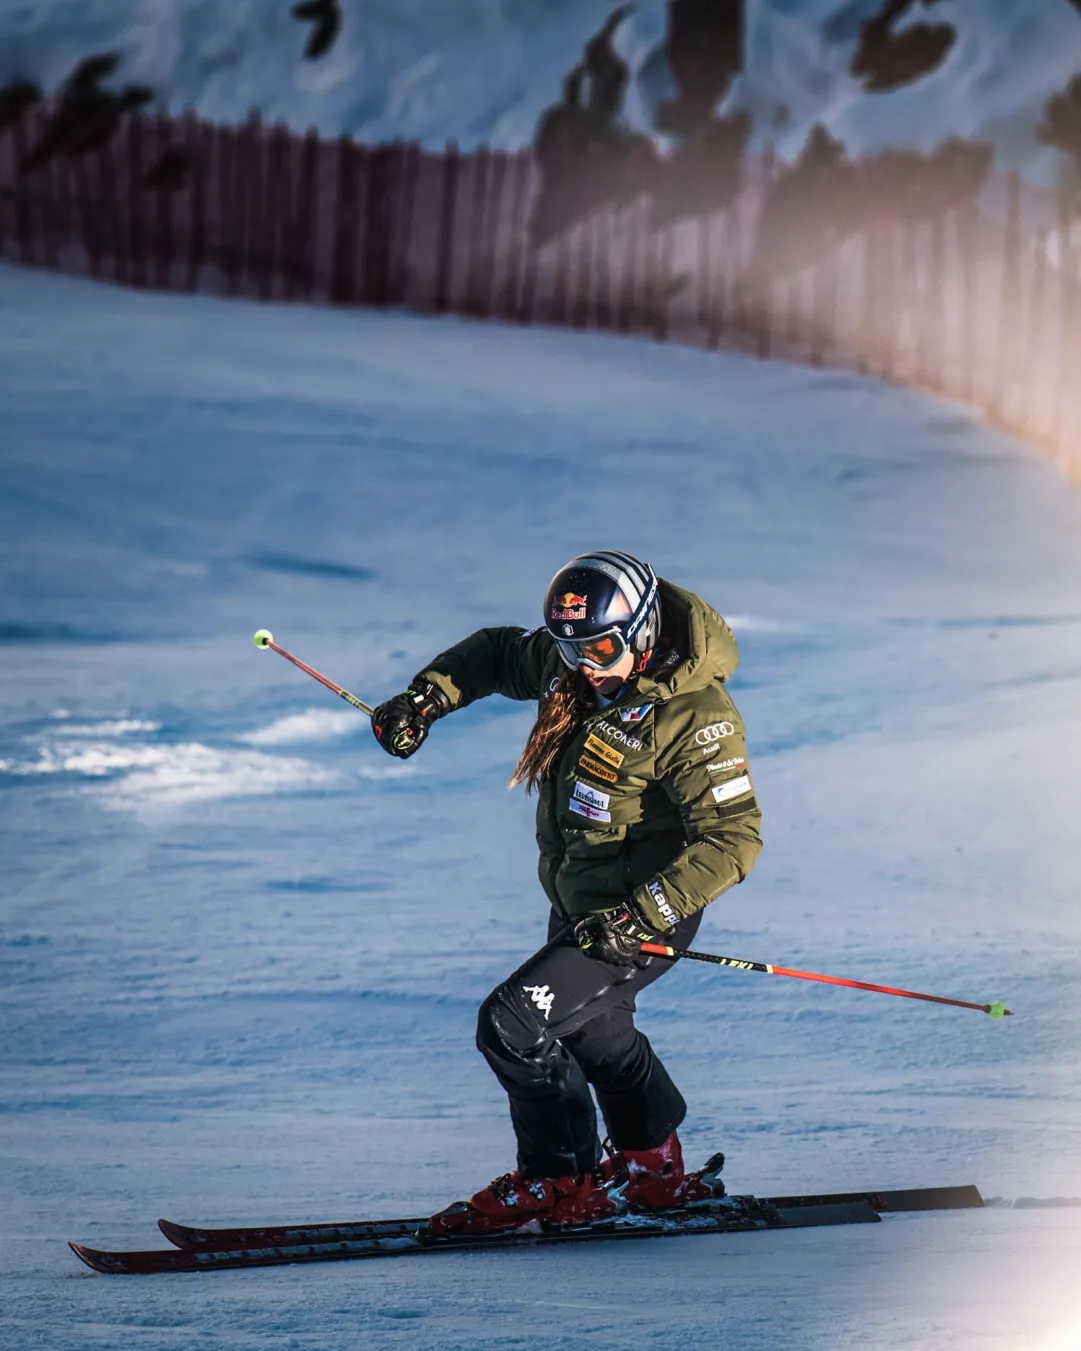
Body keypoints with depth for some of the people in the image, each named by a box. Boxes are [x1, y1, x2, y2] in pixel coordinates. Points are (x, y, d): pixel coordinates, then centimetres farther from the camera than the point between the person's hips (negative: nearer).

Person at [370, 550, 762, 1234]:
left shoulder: (695, 717, -28)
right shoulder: (570, 661, -6)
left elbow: (733, 839, -31)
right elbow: (499, 653, 16)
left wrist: (643, 915, -37)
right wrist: (428, 696, 0)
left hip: (642, 915, -9)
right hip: (578, 902, 9)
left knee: (513, 1024, -13)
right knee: (594, 1029, 26)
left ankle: (560, 1183, 4)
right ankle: (654, 1168, 48)